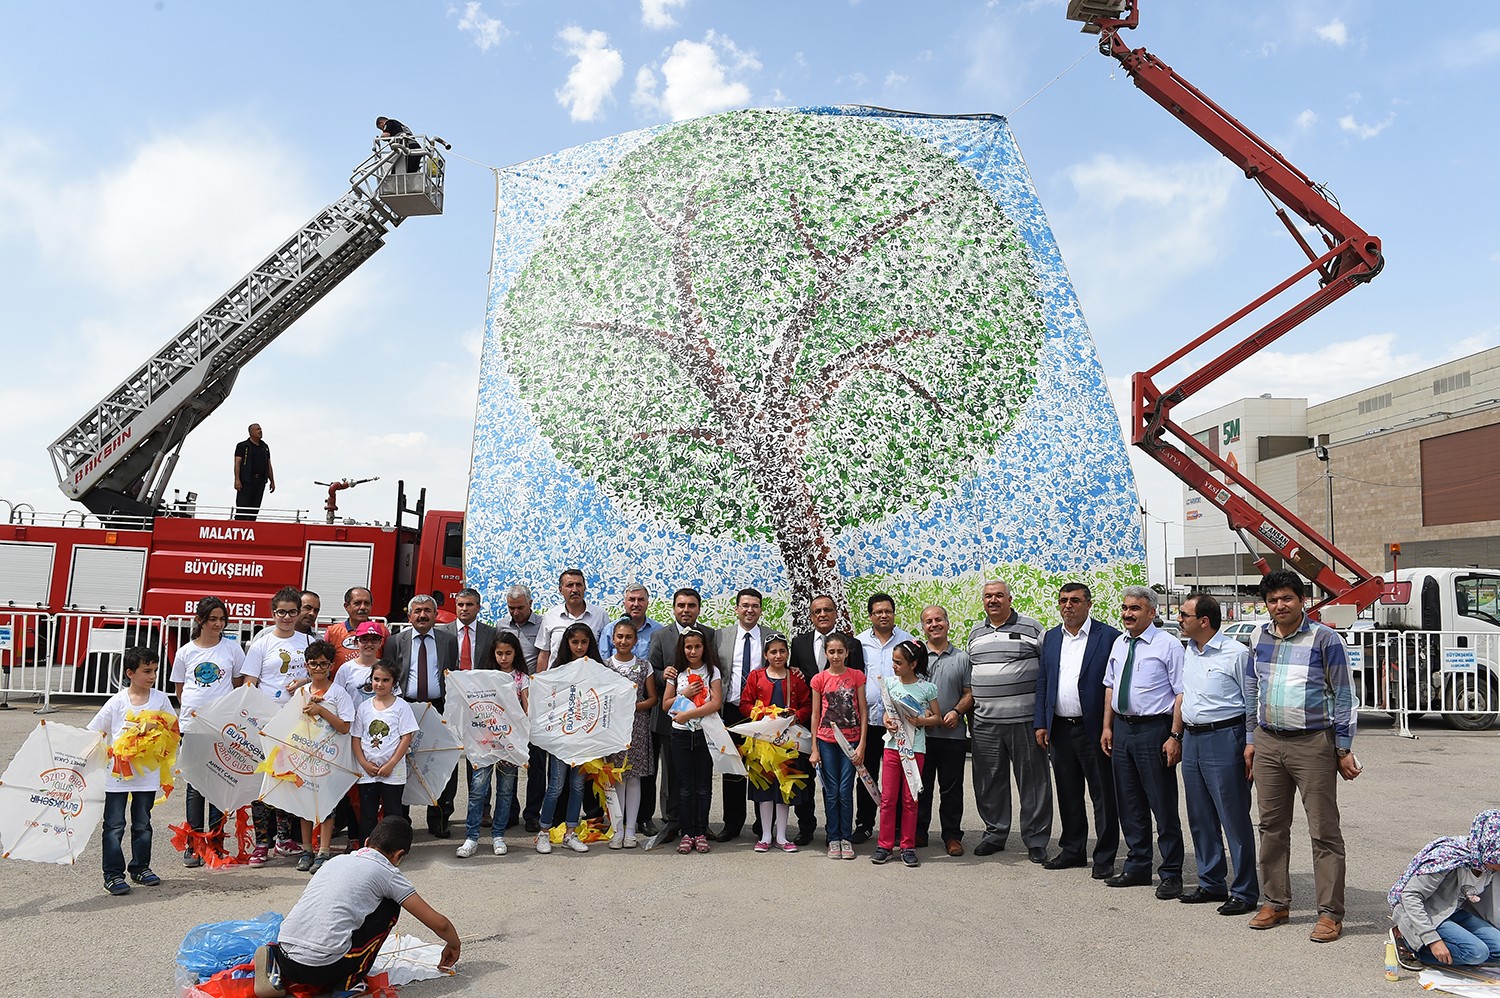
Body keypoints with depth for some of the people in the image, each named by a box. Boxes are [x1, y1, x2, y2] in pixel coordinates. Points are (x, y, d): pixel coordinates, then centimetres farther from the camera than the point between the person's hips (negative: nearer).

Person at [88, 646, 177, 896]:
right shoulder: (117, 702, -5)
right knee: (114, 825, 1)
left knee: (142, 824, 13)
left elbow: (173, 729, 11)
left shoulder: (160, 699, 2)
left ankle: (141, 868, 24)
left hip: (147, 773, 2)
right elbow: (93, 732, 0)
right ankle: (113, 874, 8)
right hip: (117, 772, -2)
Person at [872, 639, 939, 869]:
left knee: (910, 799, 5)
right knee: (887, 797, 3)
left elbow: (937, 718, 3)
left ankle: (908, 846, 14)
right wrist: (887, 721, -6)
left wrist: (922, 721, -16)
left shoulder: (926, 688, -4)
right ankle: (885, 844, 12)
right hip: (892, 745, 2)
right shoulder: (890, 683, 3)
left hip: (915, 748, -2)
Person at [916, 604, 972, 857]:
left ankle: (952, 835, 16)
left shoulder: (962, 658, 7)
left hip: (953, 734, 0)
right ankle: (918, 833, 18)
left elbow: (970, 693, 6)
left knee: (952, 788, 5)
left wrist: (956, 712, -11)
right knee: (920, 786, 7)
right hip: (920, 733, 0)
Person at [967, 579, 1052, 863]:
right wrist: (970, 714, 19)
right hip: (985, 723, 4)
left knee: (1033, 781, 2)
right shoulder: (975, 634, 14)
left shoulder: (1032, 628, 0)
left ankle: (1036, 841, 13)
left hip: (1025, 721, -4)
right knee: (989, 782, 10)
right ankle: (994, 834, 25)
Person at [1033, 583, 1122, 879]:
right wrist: (1040, 723, 7)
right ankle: (1073, 850, 27)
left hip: (1094, 729, -5)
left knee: (1103, 796, 3)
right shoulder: (1051, 638, 11)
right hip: (1060, 729, 5)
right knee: (1068, 795, 15)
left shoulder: (1109, 637, -6)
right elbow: (1042, 683, 13)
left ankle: (1104, 858, 14)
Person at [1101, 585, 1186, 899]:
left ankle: (1171, 874, 13)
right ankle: (1137, 867, 28)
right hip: (1122, 729, 7)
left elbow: (1181, 693, -12)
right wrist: (1107, 727, 13)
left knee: (1163, 804, 0)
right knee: (1129, 803, 14)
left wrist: (1175, 736, -17)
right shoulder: (1119, 643, 12)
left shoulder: (1168, 645, -9)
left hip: (1154, 731, -7)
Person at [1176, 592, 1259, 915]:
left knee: (1234, 819, -1)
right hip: (1192, 739, 8)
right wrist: (1178, 736, 19)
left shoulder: (1235, 653, -10)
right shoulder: (1188, 653, 12)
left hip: (1224, 738, -8)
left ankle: (1244, 892, 10)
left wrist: (1250, 747, -12)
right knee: (1200, 819, 14)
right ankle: (1211, 884, 26)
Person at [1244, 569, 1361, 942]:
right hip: (1268, 743, 5)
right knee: (1272, 827, 12)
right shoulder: (1260, 637, 8)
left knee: (1324, 832, 1)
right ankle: (1275, 903, 24)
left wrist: (1343, 749, -6)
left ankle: (1330, 913, 11)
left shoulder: (1325, 639, -7)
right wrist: (1251, 740, 15)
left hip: (1313, 744, -5)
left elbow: (1343, 695, -4)